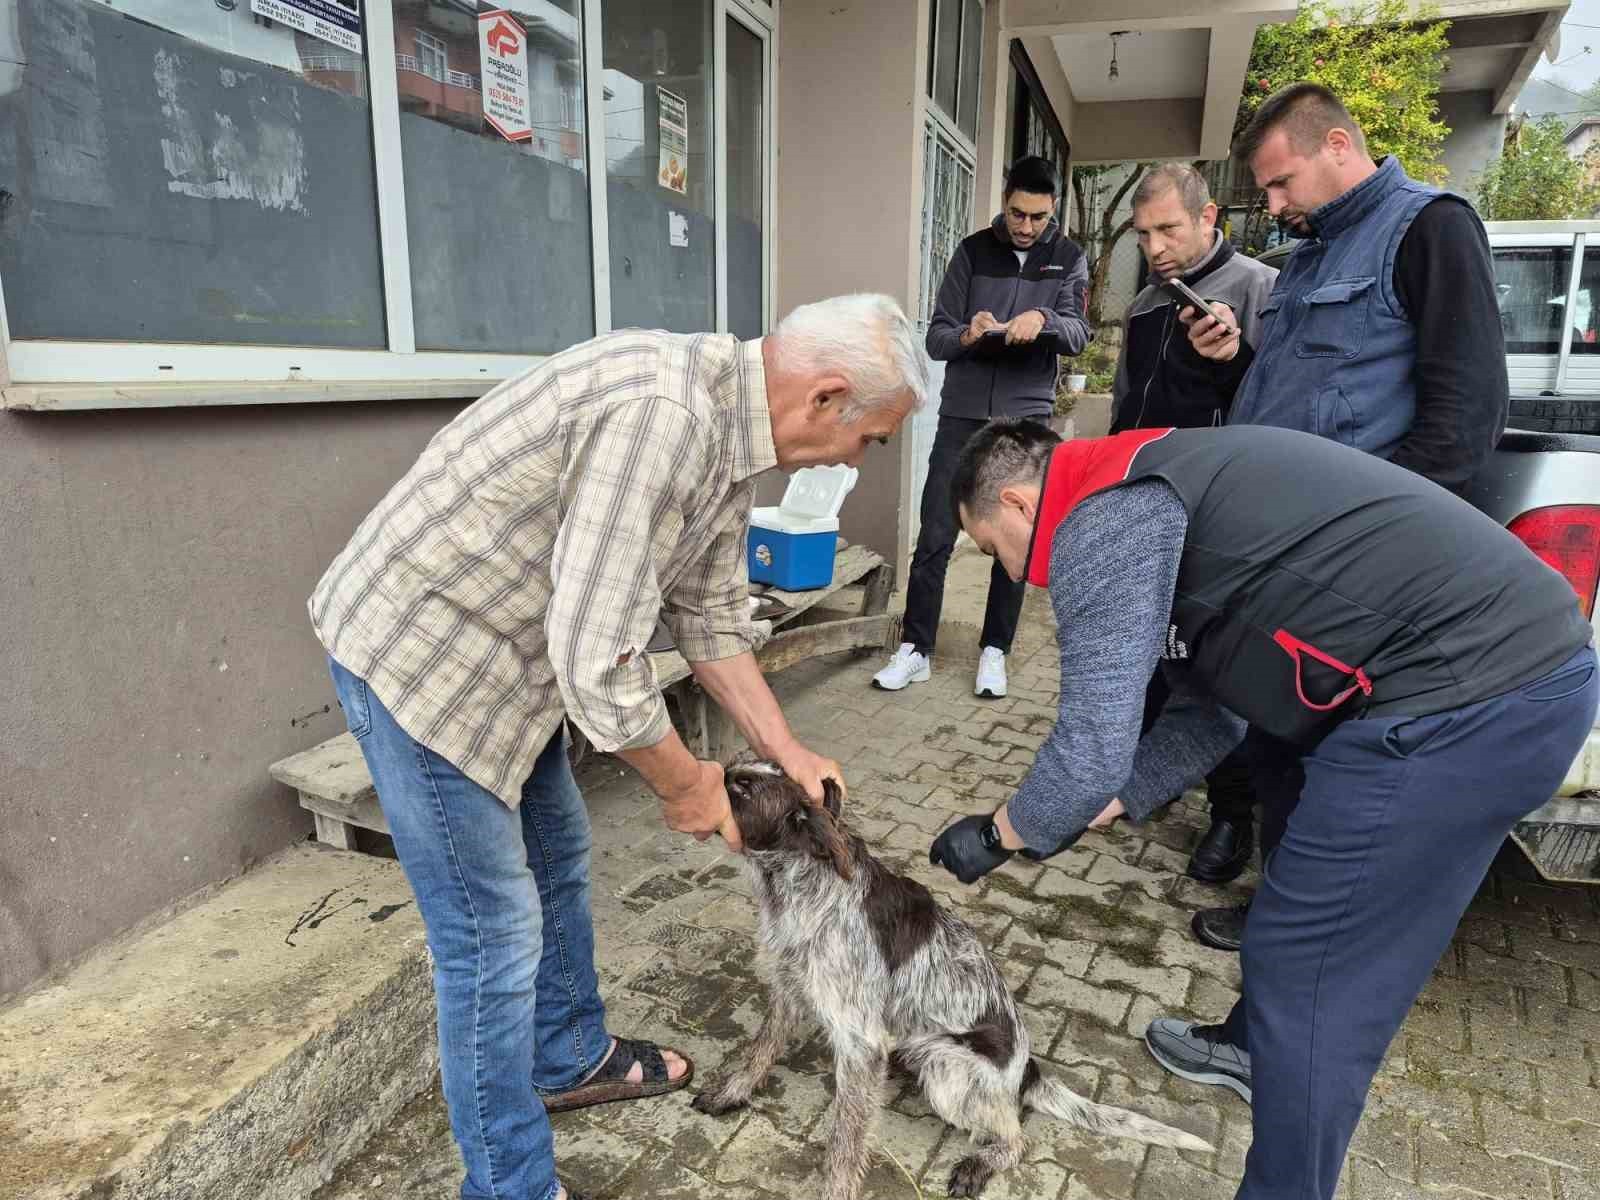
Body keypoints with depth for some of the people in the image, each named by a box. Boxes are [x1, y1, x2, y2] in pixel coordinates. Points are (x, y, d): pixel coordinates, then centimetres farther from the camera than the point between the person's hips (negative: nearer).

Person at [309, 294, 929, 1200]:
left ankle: (569, 1059, 45)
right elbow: (597, 664, -31)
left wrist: (786, 751, 7)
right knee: (495, 931, 0)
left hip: (509, 649, 10)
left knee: (558, 855, 22)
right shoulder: (663, 413, -32)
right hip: (417, 645, -10)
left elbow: (711, 612, 9)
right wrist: (686, 784, -13)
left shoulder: (730, 427, 0)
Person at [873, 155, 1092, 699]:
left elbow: (1078, 335, -6)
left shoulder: (1069, 259, 6)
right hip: (962, 414, 0)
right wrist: (965, 335, -21)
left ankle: (994, 650, 16)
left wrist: (1043, 318, -27)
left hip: (1027, 419, 0)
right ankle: (916, 648, 7)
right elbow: (935, 339, 1)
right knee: (935, 537, -2)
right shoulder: (973, 251, 5)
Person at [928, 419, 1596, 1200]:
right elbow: (1208, 716, 20)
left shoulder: (1101, 518, -14)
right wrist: (1075, 816, 18)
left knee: (1313, 970, 4)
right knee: (1306, 909, 28)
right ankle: (1255, 1047, 52)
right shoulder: (1148, 500, 17)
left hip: (1466, 697, -11)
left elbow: (1092, 750, -19)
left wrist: (999, 835, 1)